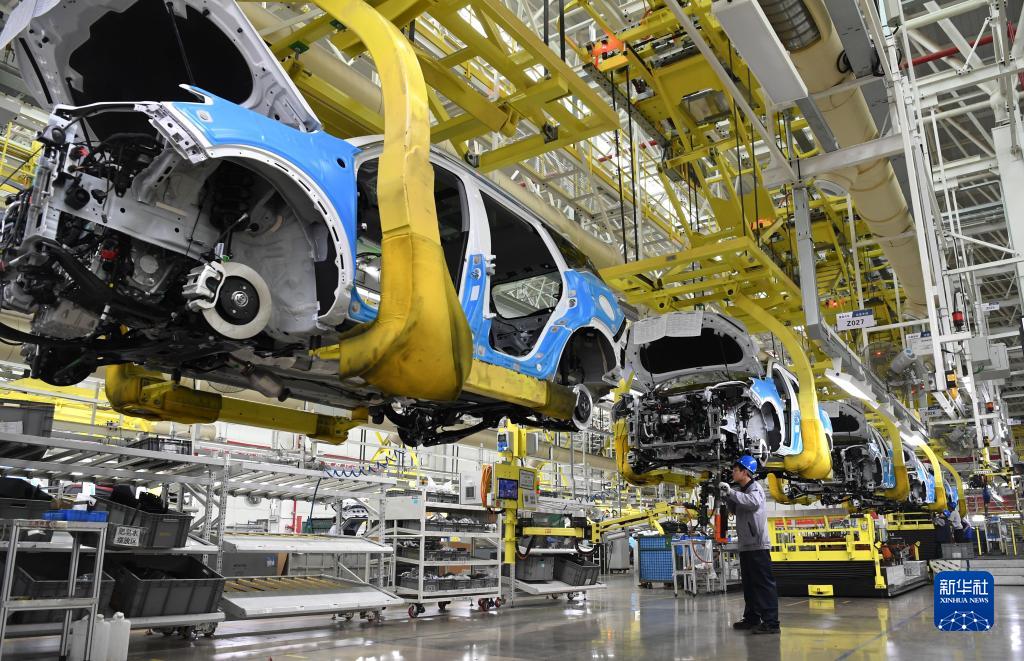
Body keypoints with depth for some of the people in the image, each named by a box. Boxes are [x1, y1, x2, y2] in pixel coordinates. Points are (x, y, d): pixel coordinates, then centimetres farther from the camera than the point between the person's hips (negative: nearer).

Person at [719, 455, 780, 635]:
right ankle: (752, 618, 24)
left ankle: (771, 622, -8)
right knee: (749, 584, 15)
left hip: (758, 545, -10)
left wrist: (731, 492, -30)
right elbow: (735, 510, 25)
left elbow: (755, 503, -33)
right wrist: (726, 498, 9)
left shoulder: (755, 487, -10)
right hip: (746, 545, 10)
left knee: (764, 583, -9)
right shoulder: (741, 491, 16)